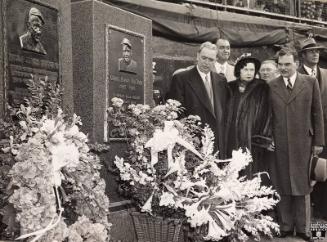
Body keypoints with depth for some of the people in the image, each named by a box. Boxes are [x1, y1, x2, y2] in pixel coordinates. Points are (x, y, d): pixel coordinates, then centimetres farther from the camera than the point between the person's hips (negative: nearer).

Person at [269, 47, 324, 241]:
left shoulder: (311, 82, 4)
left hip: (303, 142, 0)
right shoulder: (271, 86, 5)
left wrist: (318, 141, 2)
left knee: (302, 186, 7)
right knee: (282, 187, 7)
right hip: (278, 144, 1)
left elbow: (317, 113, 4)